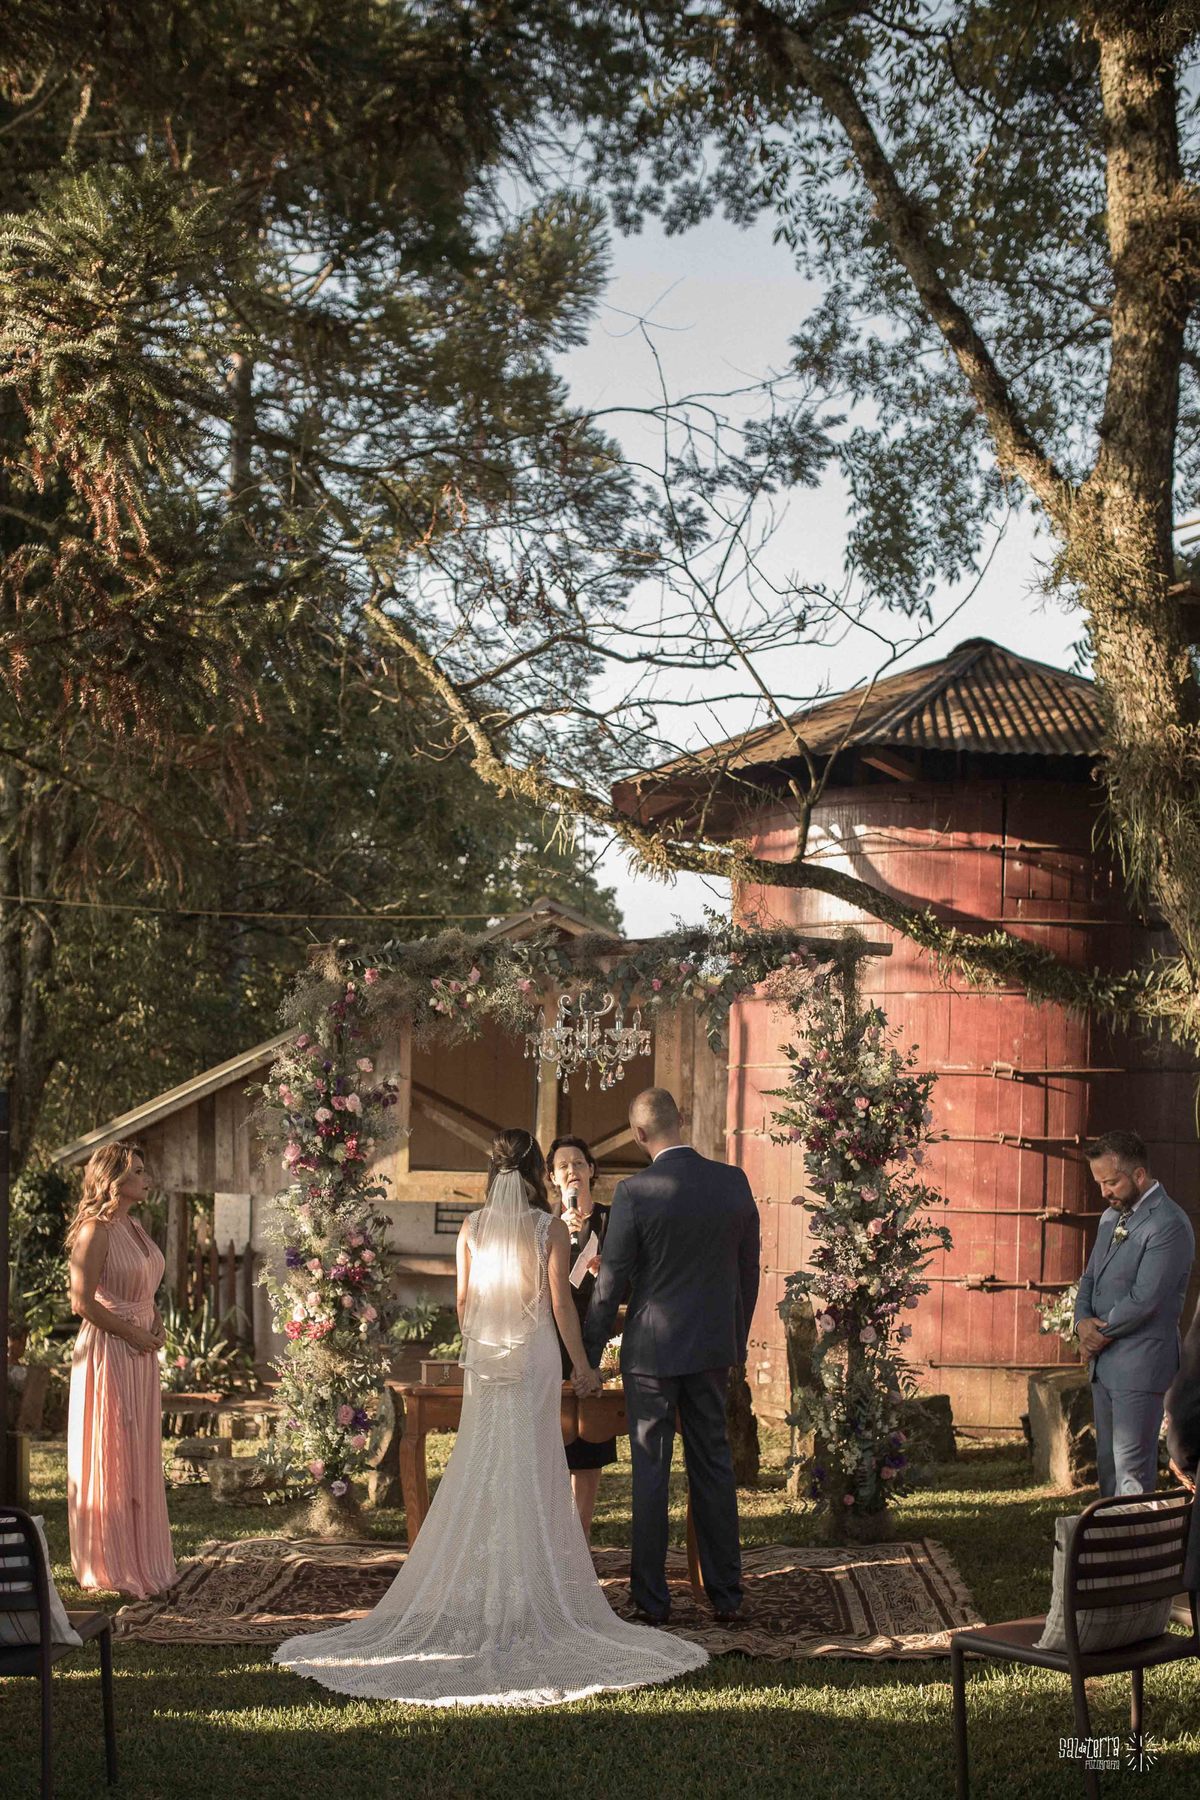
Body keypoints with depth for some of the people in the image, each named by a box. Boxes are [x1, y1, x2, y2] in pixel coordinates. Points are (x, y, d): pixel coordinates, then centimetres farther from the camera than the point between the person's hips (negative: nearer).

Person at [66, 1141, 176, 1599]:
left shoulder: (135, 1228, 12)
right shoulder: (96, 1231, -13)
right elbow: (82, 1301, -18)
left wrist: (158, 1323, 5)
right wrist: (133, 1334, -14)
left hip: (141, 1352, 9)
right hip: (108, 1351, -8)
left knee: (140, 1457, 13)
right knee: (109, 1457, -1)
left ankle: (140, 1559, 22)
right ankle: (107, 1567, 8)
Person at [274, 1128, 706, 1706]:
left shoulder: (472, 1226, 2)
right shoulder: (550, 1228, -7)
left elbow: (463, 1298, 6)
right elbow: (560, 1301, -7)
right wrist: (581, 1363, 3)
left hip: (484, 1356, 3)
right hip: (536, 1356, -3)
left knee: (478, 1471, 9)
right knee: (531, 1472, 3)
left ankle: (473, 1592, 11)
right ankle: (528, 1591, 4)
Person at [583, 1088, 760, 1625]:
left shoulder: (634, 1193, -16)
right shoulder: (734, 1182, -3)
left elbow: (611, 1283, -11)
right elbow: (748, 1271, 6)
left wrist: (588, 1356, 1)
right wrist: (738, 1339, 19)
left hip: (652, 1349, -4)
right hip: (713, 1348, 4)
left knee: (650, 1473, 6)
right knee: (714, 1466, 13)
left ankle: (652, 1599, 13)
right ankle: (725, 1594, 19)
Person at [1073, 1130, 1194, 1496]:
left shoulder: (1169, 1225, -16)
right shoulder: (1112, 1216, 14)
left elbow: (1144, 1299, -21)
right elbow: (1091, 1278, 17)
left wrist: (1101, 1333, -9)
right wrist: (1082, 1322, -3)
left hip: (1140, 1363, -9)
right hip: (1103, 1362, 9)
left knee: (1133, 1467, -6)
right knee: (1107, 1464, 13)